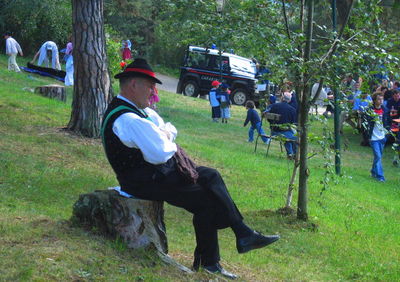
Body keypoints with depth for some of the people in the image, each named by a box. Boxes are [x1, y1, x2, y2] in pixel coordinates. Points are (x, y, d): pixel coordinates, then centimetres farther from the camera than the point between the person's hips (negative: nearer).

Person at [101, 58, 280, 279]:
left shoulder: (138, 109, 11)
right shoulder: (127, 119, -24)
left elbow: (170, 129, 22)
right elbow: (161, 153, -29)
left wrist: (165, 134, -1)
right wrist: (167, 141, -7)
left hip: (158, 169, 11)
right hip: (146, 182, -11)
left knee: (211, 176, 7)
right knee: (206, 201, -9)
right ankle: (207, 262, 6)